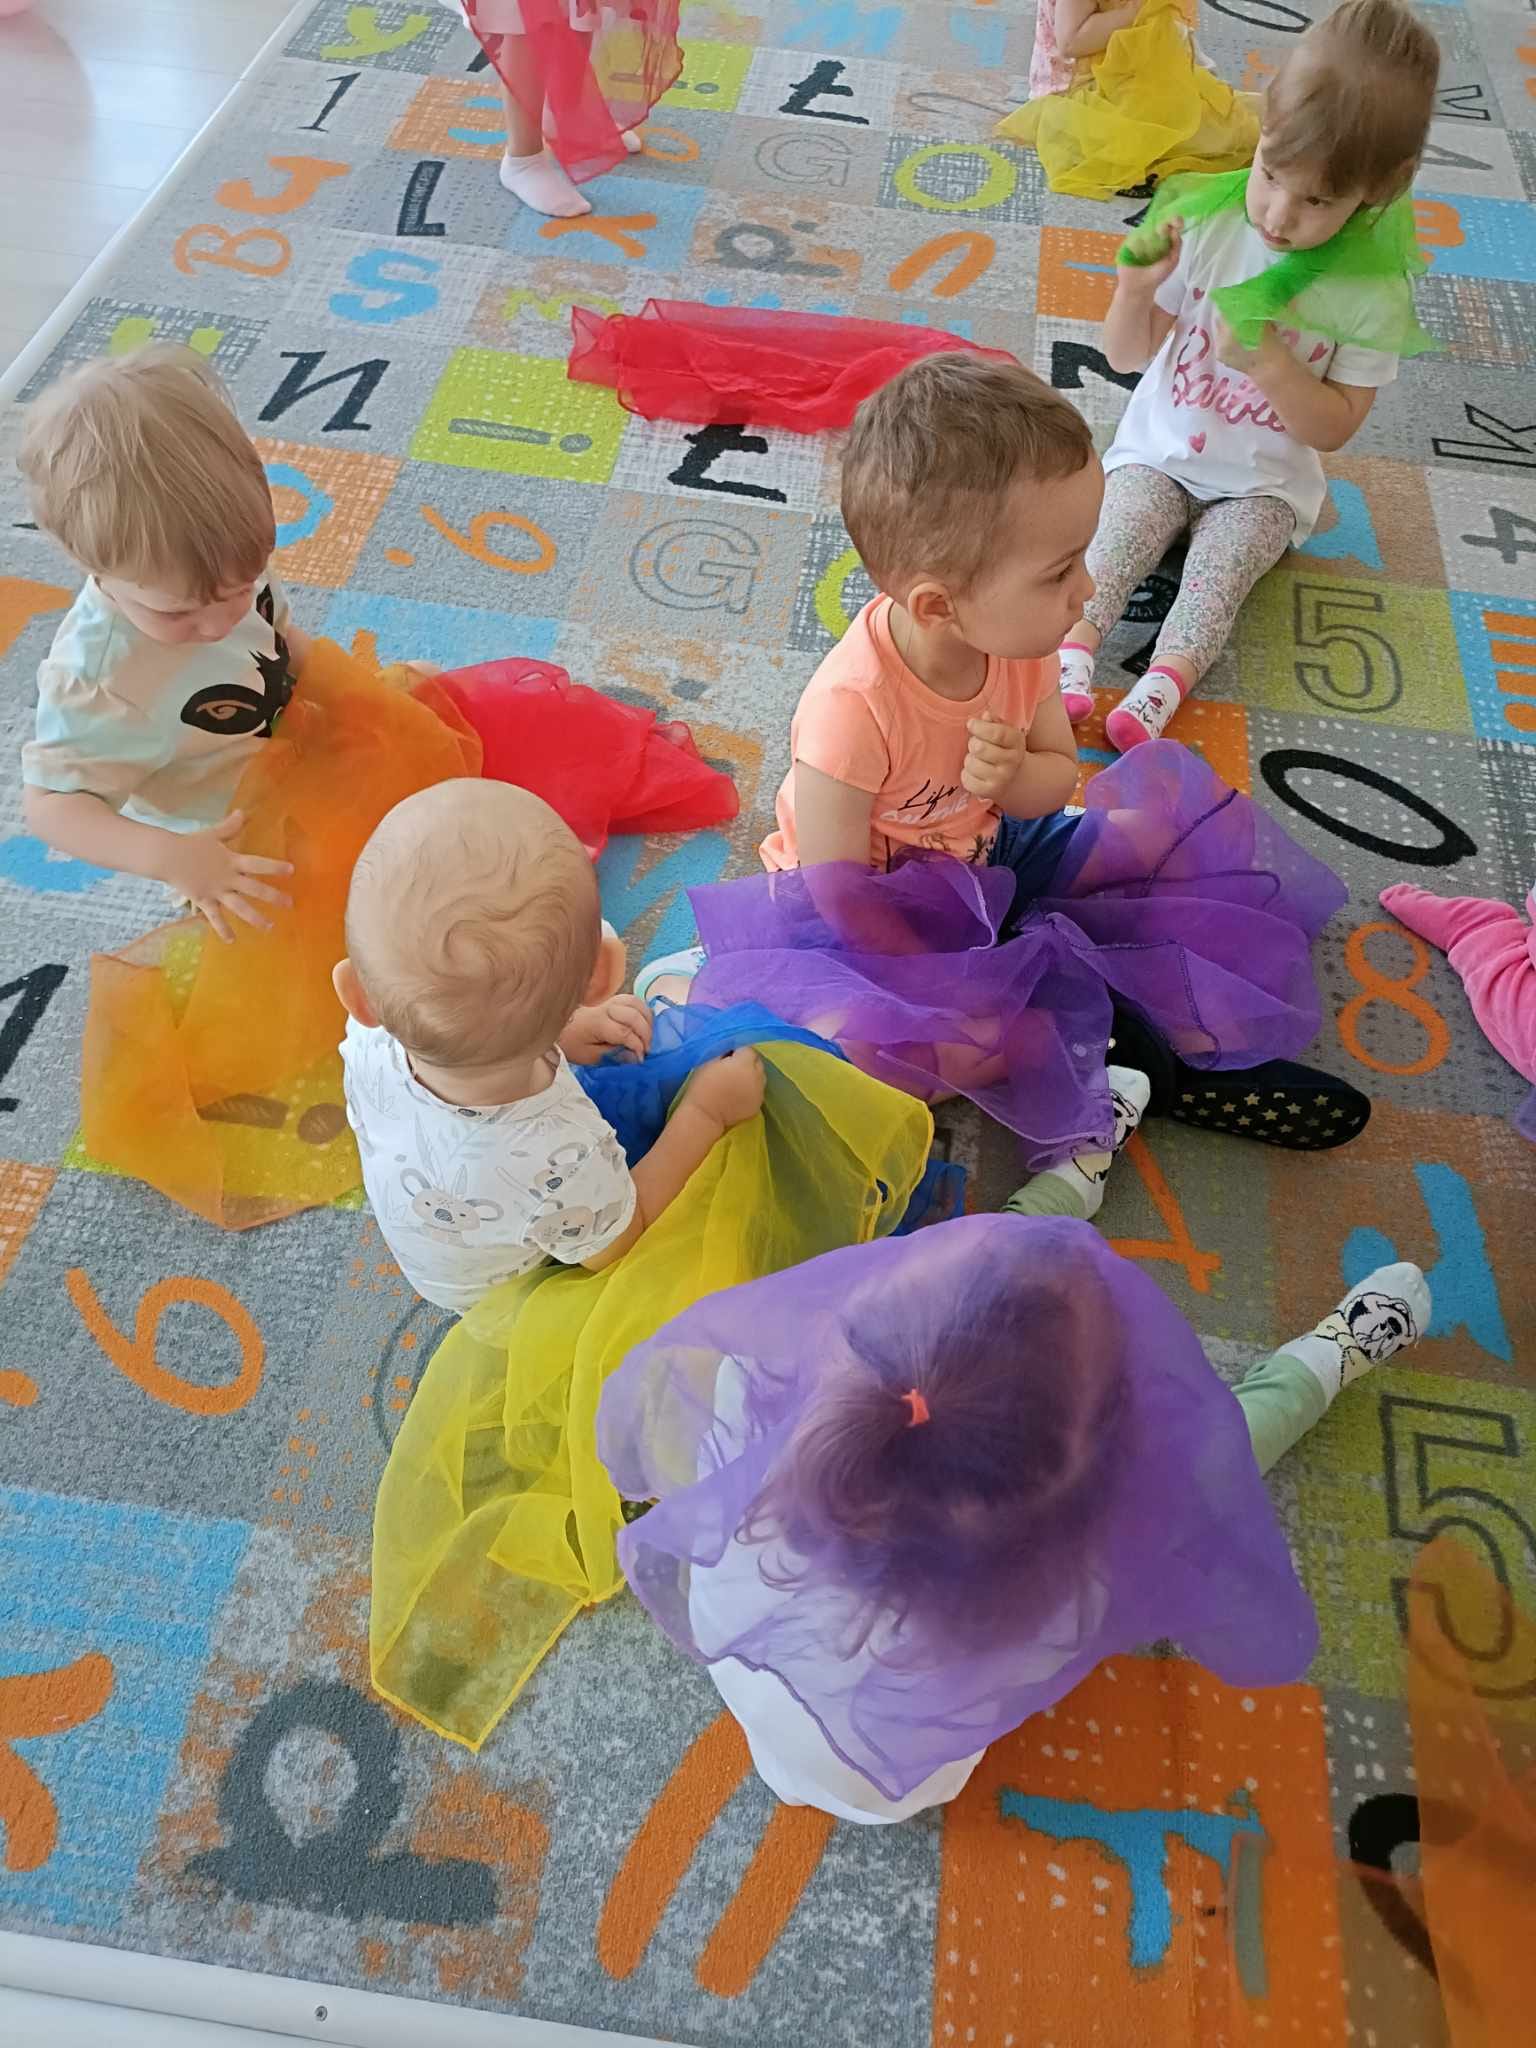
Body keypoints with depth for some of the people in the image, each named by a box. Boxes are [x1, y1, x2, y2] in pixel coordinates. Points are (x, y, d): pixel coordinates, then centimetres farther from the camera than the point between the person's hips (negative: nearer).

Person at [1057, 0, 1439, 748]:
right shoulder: (1205, 223, -10)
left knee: (1220, 567, -27)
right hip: (1160, 450, 2)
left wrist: (1267, 356, -26)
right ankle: (1073, 651, -36)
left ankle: (1163, 685, -41)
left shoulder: (1371, 290, -13)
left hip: (1264, 483, -1)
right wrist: (1135, 285, -23)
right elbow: (1127, 355, -2)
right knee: (1121, 531, -26)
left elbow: (1334, 428, -11)